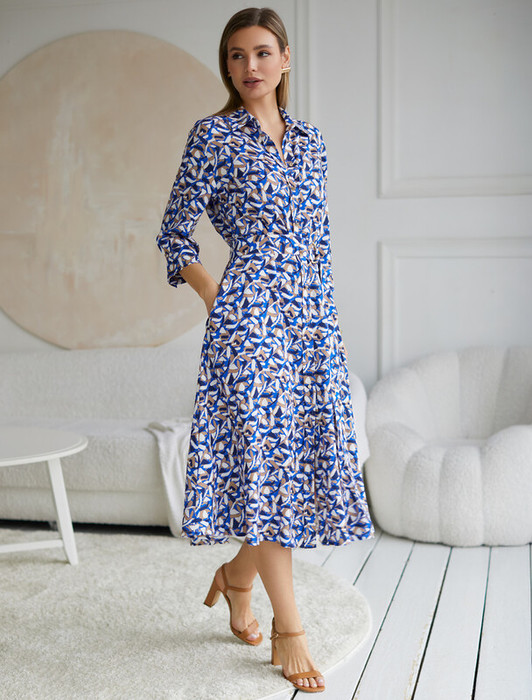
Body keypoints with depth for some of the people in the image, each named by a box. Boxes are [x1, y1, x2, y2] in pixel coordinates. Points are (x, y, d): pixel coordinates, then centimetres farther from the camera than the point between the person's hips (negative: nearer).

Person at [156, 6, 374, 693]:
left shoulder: (309, 140, 16)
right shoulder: (213, 136, 0)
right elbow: (175, 235, 0)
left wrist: (325, 314, 14)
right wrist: (219, 301, -6)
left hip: (313, 316, 6)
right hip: (249, 314, -6)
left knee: (307, 454, 7)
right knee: (264, 455, -5)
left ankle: (237, 573, 30)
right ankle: (289, 628, 5)